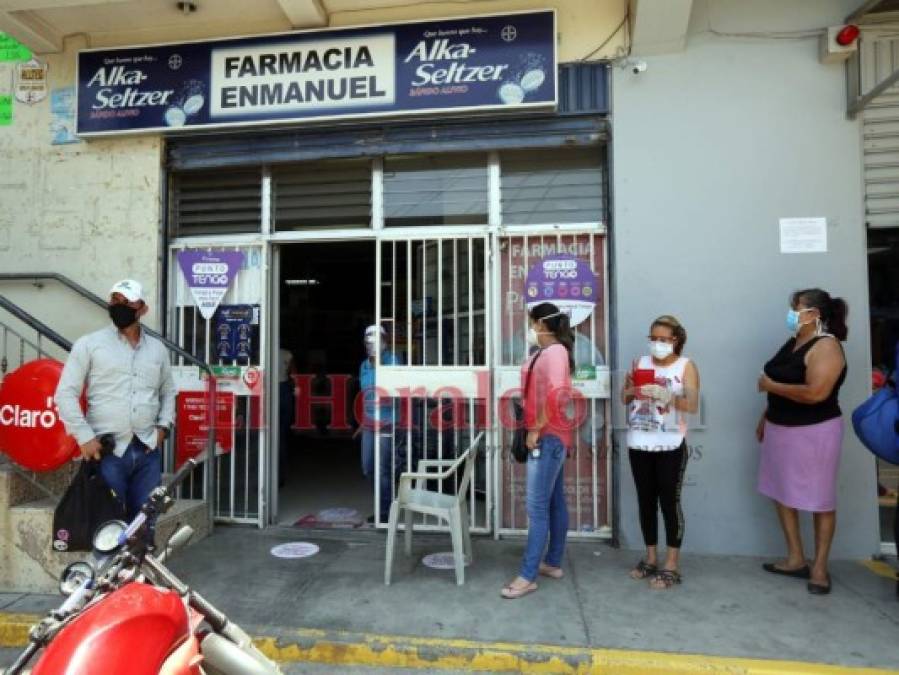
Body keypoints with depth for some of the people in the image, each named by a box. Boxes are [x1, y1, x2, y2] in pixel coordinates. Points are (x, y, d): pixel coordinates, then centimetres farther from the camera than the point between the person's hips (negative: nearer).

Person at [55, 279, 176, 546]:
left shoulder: (158, 349, 11)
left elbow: (168, 391, 20)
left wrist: (163, 426, 6)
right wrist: (85, 437, -9)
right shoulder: (89, 344, -1)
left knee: (145, 523, 12)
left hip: (147, 450, 4)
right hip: (107, 451, -3)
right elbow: (66, 393, -3)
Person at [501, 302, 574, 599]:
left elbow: (557, 394, -27)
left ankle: (528, 576, -1)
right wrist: (536, 428, 11)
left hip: (548, 437, -10)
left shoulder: (555, 351, -15)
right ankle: (553, 563, 26)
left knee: (537, 507, -7)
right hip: (551, 437, 10)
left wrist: (537, 429, -20)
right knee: (555, 502, 15)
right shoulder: (546, 352, 15)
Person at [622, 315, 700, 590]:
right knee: (646, 501, 12)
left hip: (670, 446, -4)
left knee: (669, 502, 0)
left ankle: (672, 566, 10)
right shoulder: (640, 363, 8)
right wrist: (633, 389, -13)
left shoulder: (686, 366, -3)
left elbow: (693, 405, -13)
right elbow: (623, 398, 9)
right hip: (639, 445, 4)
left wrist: (666, 396, -30)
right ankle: (650, 559, 25)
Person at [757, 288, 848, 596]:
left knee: (819, 499, 4)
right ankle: (796, 559, 24)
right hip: (781, 429, 9)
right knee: (782, 493, 13)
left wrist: (770, 386, -18)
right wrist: (766, 417, 16)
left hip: (814, 432, -9)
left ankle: (820, 568, 16)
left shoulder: (826, 347, -17)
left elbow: (815, 393, -28)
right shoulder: (793, 342, 10)